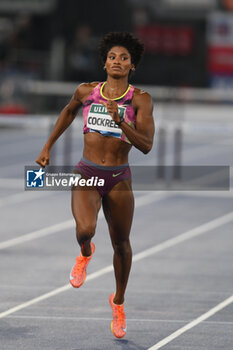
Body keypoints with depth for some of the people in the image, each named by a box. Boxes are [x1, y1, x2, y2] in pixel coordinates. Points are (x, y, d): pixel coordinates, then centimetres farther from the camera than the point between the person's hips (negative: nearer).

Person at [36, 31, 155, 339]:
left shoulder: (140, 99, -5)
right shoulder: (86, 91, 2)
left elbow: (146, 146, -15)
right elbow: (69, 111, 25)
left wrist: (119, 120, -28)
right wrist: (48, 146, 27)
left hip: (119, 179, 0)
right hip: (87, 175, 0)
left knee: (121, 244, 10)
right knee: (85, 229, -26)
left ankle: (118, 301, 35)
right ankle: (85, 254, 13)